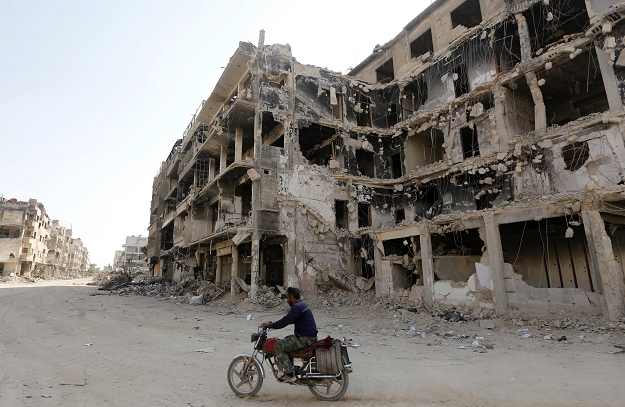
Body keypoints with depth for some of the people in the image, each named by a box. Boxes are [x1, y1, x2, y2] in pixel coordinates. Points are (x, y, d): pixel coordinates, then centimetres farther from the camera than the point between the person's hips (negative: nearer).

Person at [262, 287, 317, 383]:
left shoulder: (297, 306, -17)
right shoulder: (302, 304, 16)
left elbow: (286, 321, -20)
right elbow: (289, 320, 25)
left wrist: (269, 326, -8)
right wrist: (273, 324, 23)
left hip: (305, 339, -11)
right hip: (310, 336, 11)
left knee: (279, 345, -10)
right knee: (286, 340, 26)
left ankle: (289, 374, -9)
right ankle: (289, 367, 31)